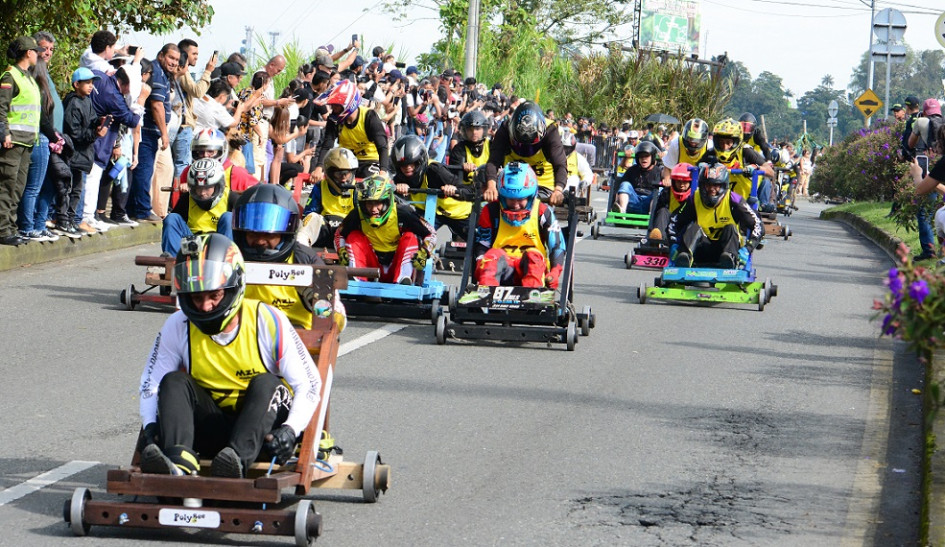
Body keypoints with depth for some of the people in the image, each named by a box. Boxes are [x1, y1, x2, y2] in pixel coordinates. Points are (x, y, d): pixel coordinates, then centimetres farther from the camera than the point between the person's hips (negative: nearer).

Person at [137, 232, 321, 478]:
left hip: (262, 423, -2)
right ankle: (180, 461, -46)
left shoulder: (267, 321, -11)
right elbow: (151, 382, 1)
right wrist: (151, 426, -18)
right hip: (213, 427, 2)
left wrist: (290, 430, -28)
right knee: (174, 381, -20)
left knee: (266, 383, -29)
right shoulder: (178, 327, -3)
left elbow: (309, 383, -11)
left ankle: (237, 460, -54)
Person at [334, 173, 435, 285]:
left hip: (397, 267, -2)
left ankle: (404, 279, -38)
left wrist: (423, 253, -28)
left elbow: (431, 234, -11)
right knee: (353, 236, -13)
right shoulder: (357, 216, -12)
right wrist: (342, 252, -13)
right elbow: (339, 234, 7)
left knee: (410, 237, -23)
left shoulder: (402, 214, -18)